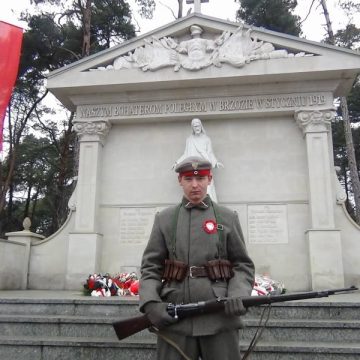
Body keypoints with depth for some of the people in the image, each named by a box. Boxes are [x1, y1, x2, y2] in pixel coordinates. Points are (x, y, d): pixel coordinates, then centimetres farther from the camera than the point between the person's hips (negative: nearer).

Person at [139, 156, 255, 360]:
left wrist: (238, 295, -11)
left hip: (220, 316, 0)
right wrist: (150, 302, -10)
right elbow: (150, 267, 6)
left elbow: (243, 265, 8)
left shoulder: (228, 218, 9)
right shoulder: (164, 219, 10)